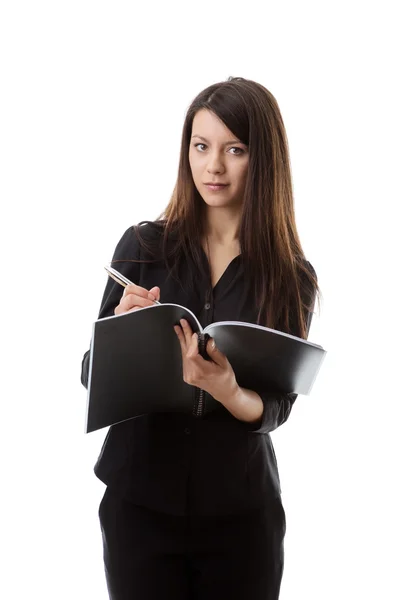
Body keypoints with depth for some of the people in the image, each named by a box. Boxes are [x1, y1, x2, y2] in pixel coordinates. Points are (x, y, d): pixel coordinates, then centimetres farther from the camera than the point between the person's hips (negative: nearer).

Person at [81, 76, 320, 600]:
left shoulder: (294, 279, -4)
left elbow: (276, 409, -7)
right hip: (139, 500, 0)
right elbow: (92, 378, 0)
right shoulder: (143, 246, -4)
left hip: (241, 513, 0)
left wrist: (226, 390, -28)